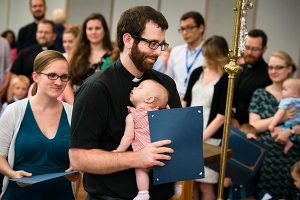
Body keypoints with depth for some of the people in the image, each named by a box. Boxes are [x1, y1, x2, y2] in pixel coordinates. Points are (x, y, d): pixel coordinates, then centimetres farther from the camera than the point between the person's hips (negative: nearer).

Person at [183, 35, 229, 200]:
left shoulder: (227, 79, -6)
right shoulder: (197, 73, 10)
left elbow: (222, 115, -9)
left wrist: (201, 138, -14)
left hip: (210, 138, -5)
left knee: (205, 185, -2)